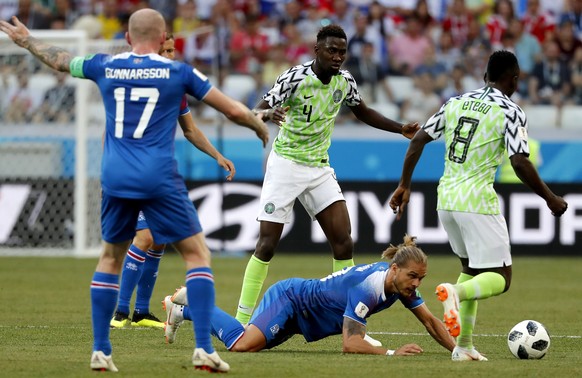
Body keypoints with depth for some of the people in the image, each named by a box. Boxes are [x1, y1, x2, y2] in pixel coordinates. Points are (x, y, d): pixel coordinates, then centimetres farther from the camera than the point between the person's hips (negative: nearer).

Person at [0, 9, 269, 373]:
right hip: (159, 179, -3)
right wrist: (261, 128, 27)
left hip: (115, 179, 3)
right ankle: (204, 348, -7)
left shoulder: (105, 67, 8)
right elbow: (233, 110, 5)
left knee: (110, 257, 19)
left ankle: (100, 350, 16)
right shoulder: (178, 72, 1)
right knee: (197, 253, 4)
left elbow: (59, 59, 28)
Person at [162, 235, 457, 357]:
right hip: (289, 299, -9)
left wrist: (458, 350, -12)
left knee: (247, 341, 21)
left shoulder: (402, 282, -10)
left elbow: (430, 322, 0)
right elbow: (350, 344, -37)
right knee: (242, 344, -28)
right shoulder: (367, 287, -35)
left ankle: (184, 308, 35)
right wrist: (391, 353, -42)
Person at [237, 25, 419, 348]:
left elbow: (363, 112, 19)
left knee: (344, 243, -4)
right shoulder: (295, 77, -17)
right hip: (286, 165, -5)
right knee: (267, 245, -7)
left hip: (320, 169, 5)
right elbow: (256, 112, -19)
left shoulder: (345, 81, -1)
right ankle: (242, 322, 2)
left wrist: (402, 129, 10)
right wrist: (268, 114, -43)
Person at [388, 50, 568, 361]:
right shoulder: (510, 113, -7)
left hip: (446, 198, 7)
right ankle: (455, 293, -33)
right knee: (500, 278, -1)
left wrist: (404, 185, 17)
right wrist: (550, 199, -3)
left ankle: (463, 346, 17)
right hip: (477, 201, -7)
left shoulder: (456, 102, 11)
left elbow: (418, 140, 9)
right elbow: (520, 164, -15)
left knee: (471, 267, 24)